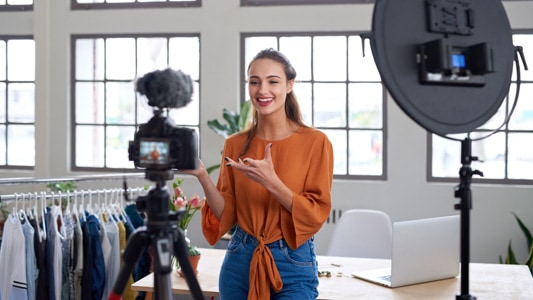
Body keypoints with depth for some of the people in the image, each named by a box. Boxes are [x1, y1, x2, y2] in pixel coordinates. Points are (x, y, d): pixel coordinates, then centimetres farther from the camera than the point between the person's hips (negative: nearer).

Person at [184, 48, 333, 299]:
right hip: (240, 260, 4)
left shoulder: (315, 142, -8)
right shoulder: (235, 144, 3)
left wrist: (271, 182, -23)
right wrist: (202, 176, -13)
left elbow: (316, 215, -11)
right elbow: (226, 215, 2)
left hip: (293, 264, -3)